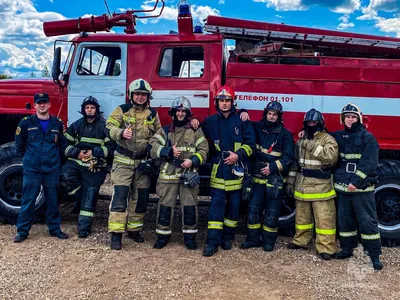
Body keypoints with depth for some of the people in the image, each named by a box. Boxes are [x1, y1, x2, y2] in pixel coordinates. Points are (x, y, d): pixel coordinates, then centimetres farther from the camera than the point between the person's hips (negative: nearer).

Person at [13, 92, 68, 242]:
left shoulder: (57, 123, 4)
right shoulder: (26, 123, -1)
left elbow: (63, 144, 14)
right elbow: (19, 145, 8)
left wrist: (54, 157, 10)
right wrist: (29, 157, 11)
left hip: (52, 169, 2)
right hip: (31, 169, -1)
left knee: (52, 200, 9)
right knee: (28, 201, 2)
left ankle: (55, 228, 22)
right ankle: (22, 231, 14)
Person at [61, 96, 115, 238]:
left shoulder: (104, 126, -2)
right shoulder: (76, 125, 7)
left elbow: (111, 147, -7)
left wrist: (94, 152, -17)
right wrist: (77, 152, -10)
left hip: (94, 168, -2)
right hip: (76, 162, 2)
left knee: (89, 197, 1)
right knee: (66, 175, -29)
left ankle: (84, 228, 12)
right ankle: (78, 199, -2)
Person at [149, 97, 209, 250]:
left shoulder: (196, 131, 9)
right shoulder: (164, 131, 10)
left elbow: (203, 150, 4)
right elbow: (153, 147, -1)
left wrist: (193, 160, -12)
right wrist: (169, 151, -15)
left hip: (188, 174, 0)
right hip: (168, 174, 1)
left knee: (189, 206, 3)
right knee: (165, 205, 4)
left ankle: (190, 236, 17)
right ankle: (163, 235, 18)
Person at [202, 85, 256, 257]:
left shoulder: (242, 121, 2)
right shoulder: (210, 121, 8)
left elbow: (250, 143, 1)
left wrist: (238, 154, -12)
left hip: (236, 169, 0)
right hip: (218, 169, 0)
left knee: (234, 205, 8)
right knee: (216, 205, -3)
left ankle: (228, 238, 23)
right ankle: (213, 241, -1)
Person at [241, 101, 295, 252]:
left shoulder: (285, 134, -4)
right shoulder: (257, 127, 5)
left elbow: (289, 157, -7)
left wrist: (273, 167, -15)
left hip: (275, 178, -3)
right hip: (258, 176, 3)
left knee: (272, 211, 5)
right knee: (254, 208, 5)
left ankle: (269, 240, 18)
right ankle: (253, 238, 18)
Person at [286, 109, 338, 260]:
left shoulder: (328, 139, -7)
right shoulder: (300, 141, 13)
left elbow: (331, 157, -25)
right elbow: (294, 161, 17)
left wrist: (311, 146, -24)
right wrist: (290, 180, 14)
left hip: (321, 186, -6)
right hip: (302, 185, 6)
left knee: (324, 218, -3)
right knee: (302, 215, 17)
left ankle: (326, 247, 4)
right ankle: (301, 240, 31)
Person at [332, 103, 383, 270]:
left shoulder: (368, 138, -6)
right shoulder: (338, 136, 11)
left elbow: (369, 163, -14)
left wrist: (356, 181, -22)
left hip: (362, 187, -5)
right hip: (343, 186, 5)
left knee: (368, 221, -2)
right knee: (344, 220, 13)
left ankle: (375, 255, 7)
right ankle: (347, 248, 27)